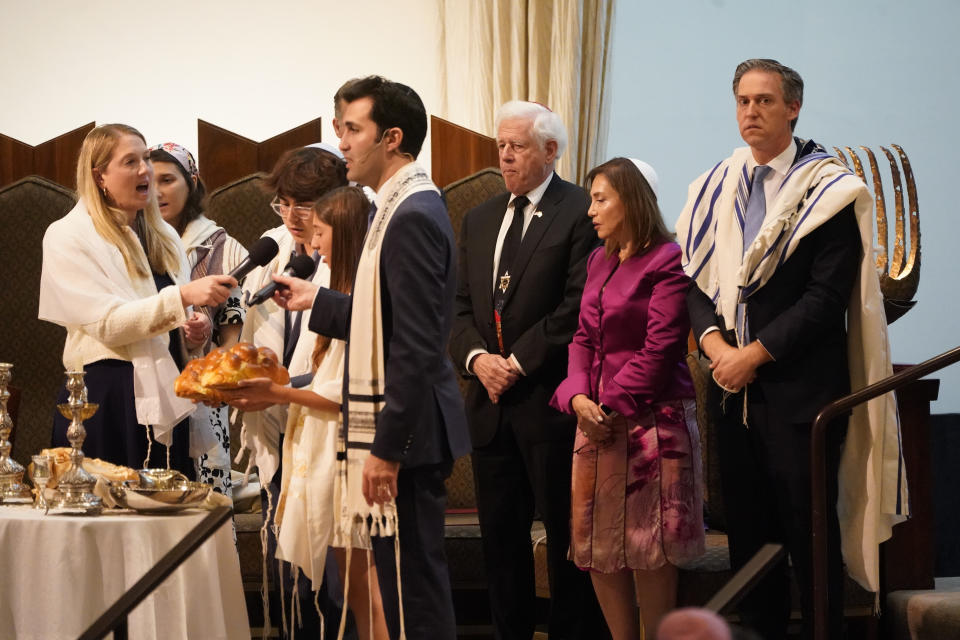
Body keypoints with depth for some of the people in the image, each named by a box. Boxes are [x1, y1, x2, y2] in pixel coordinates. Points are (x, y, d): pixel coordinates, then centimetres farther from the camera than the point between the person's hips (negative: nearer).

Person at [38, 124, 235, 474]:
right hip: (106, 399, -6)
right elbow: (107, 323, -17)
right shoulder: (67, 236, -6)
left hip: (164, 399, 6)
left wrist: (194, 326, -1)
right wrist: (183, 296, -26)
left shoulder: (162, 235, 15)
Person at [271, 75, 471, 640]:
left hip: (408, 431, -10)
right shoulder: (407, 207, 15)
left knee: (412, 587, -7)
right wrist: (317, 302, 20)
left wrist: (387, 447, -21)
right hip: (414, 432, 10)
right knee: (418, 579, 15)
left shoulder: (414, 216, -17)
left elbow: (416, 347, -22)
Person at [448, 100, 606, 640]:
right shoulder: (480, 220, 16)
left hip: (550, 400, -6)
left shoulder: (580, 212, -6)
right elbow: (462, 306, 15)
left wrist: (518, 362, -12)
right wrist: (477, 357, -5)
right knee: (500, 534, 9)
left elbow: (577, 306, -13)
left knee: (566, 534, 0)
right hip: (493, 402, 6)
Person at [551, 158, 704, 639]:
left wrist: (611, 404, -14)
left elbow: (659, 348, -14)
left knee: (649, 548, -3)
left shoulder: (667, 261, -9)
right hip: (597, 419, 8)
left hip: (649, 419, -8)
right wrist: (578, 397, -5)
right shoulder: (599, 261, 15)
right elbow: (584, 337, 12)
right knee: (594, 545, 8)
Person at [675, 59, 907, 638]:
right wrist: (717, 346, -8)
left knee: (810, 531, -1)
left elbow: (826, 297, -12)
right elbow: (697, 280, 9)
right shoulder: (716, 189, 11)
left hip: (799, 388, -5)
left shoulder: (828, 190, -6)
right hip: (732, 388, 5)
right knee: (748, 529, 10)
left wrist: (755, 354, -13)